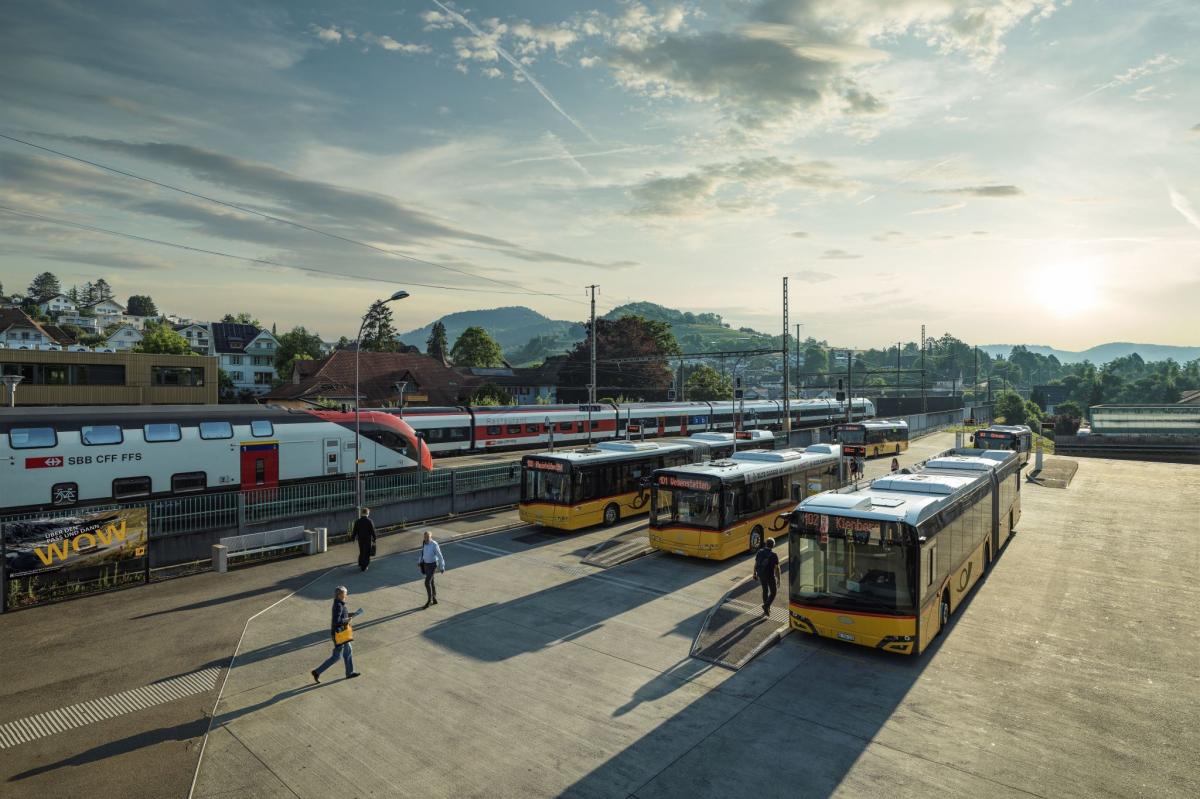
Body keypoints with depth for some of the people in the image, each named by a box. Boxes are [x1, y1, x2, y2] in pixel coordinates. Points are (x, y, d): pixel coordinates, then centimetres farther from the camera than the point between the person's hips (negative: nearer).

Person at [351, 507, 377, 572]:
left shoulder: (357, 521, -3)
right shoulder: (370, 521, -13)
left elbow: (355, 531, 2)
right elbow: (373, 531, -10)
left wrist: (352, 538, 13)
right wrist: (374, 539, 0)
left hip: (360, 539, 4)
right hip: (368, 540, -4)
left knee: (361, 552, 21)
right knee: (367, 553, 5)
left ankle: (360, 564, 31)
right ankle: (364, 567, 7)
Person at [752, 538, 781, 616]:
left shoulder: (759, 552, -5)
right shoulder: (774, 555, -16)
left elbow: (755, 564, 2)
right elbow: (777, 569, -15)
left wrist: (755, 574, 14)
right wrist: (778, 579, -6)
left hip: (761, 575, 4)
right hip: (770, 576, -4)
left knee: (765, 591, 22)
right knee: (773, 592, 13)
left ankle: (767, 609, 29)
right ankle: (766, 606, -6)